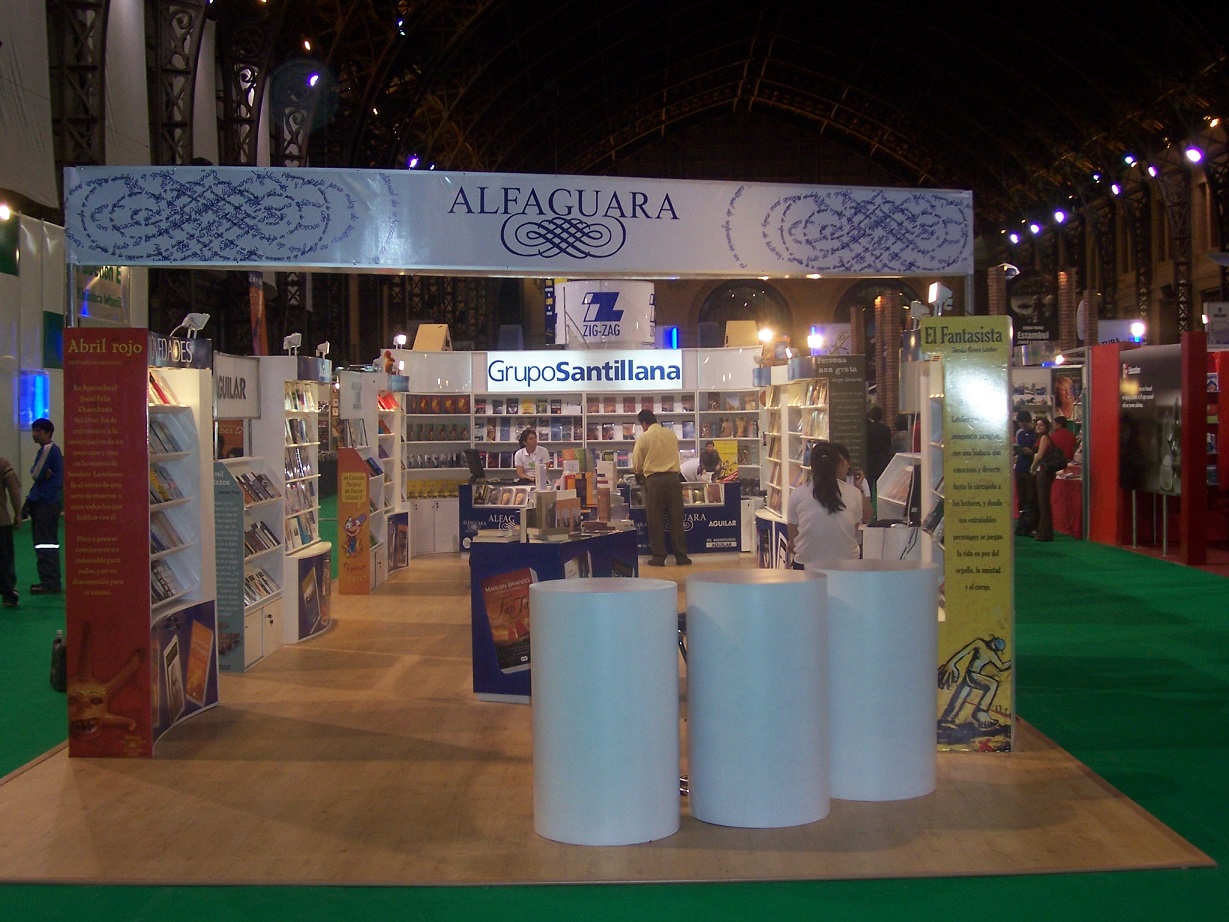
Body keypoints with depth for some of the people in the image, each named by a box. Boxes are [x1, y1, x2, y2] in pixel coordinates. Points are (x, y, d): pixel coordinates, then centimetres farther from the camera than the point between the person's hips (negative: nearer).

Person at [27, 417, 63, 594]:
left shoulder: (49, 449, -13)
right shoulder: (51, 449, 18)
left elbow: (37, 473, -16)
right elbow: (37, 474, 15)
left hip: (46, 503, -10)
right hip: (43, 501, 10)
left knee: (45, 542, -10)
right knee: (47, 541, 13)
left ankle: (50, 583, -10)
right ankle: (49, 581, 18)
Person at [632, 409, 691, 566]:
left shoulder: (643, 437, -3)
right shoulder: (672, 435, 7)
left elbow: (637, 464, 2)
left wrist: (640, 473, 23)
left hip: (654, 479, -3)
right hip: (673, 477, 3)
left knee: (655, 520, 5)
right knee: (676, 518, 7)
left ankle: (658, 557, 5)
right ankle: (681, 556, 8)